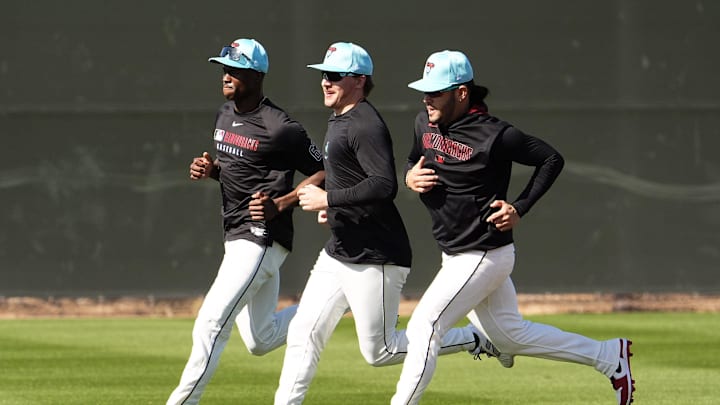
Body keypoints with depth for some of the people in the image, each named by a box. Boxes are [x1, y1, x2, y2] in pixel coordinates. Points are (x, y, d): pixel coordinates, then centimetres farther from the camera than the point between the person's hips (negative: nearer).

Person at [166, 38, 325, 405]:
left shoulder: (279, 128, -16)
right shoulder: (225, 114, 10)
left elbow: (324, 174, -13)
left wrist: (280, 204, -23)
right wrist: (210, 170, 3)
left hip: (262, 238, -10)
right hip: (237, 237, 10)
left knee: (211, 322, -16)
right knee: (260, 341, 15)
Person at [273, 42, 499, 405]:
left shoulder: (366, 126, -17)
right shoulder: (338, 120, 14)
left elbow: (385, 186, -29)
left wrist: (328, 199, -24)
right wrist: (334, 207, 13)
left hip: (376, 259, -10)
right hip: (338, 253, 10)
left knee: (378, 351, -4)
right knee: (303, 333, 4)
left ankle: (475, 338, 8)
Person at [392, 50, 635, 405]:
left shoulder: (494, 135, -20)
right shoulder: (425, 123, 1)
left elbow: (551, 160, -11)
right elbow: (413, 161, 19)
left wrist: (519, 209, -16)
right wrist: (410, 176, -5)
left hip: (485, 256, -9)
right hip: (456, 255, 9)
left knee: (422, 329, -14)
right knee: (511, 335, 19)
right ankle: (609, 356, 30)